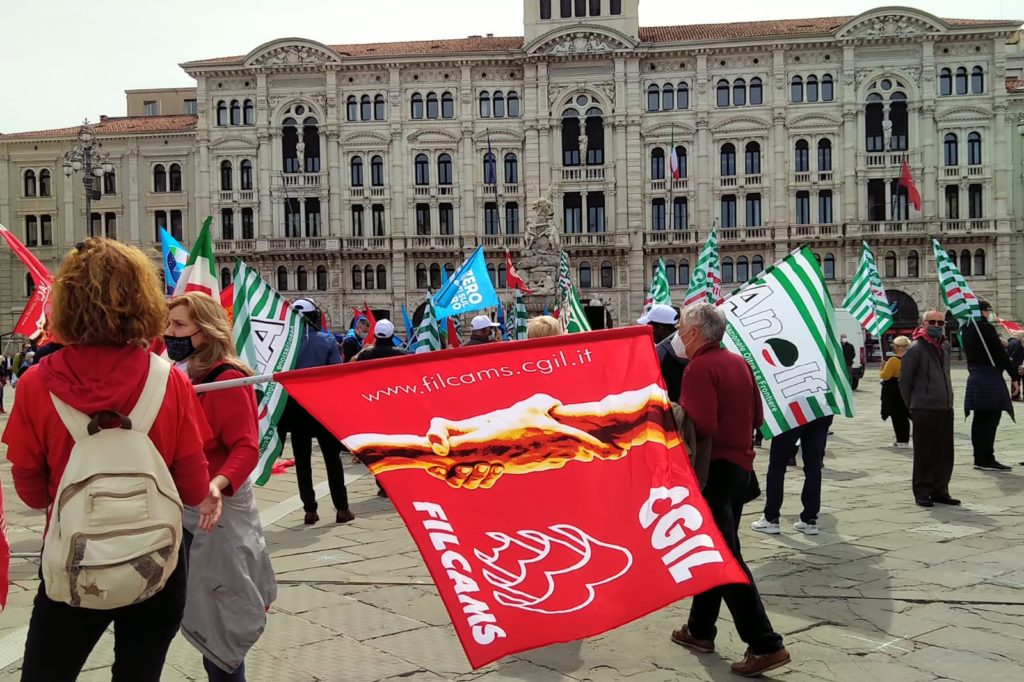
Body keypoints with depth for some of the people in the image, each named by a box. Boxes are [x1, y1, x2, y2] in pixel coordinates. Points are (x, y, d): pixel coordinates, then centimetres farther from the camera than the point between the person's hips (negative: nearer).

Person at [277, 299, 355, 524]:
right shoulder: (327, 341, -6)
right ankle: (342, 508, 6)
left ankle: (310, 510, 8)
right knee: (332, 457, 7)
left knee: (302, 459, 8)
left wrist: (283, 407, 0)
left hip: (295, 407, 1)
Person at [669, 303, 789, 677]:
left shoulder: (700, 368, -16)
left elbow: (702, 426, -25)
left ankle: (765, 644, -8)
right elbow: (756, 417, 15)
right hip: (740, 463, 9)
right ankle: (700, 629, 28)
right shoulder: (739, 362, 10)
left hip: (714, 467, -9)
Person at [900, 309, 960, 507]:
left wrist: (948, 399, 18)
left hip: (945, 408, 7)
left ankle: (940, 491, 19)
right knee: (925, 453, -1)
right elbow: (904, 381, -6)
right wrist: (911, 406, -2)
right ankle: (922, 492, 8)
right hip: (924, 410, -7)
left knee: (945, 453, 9)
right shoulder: (916, 349, -9)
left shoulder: (945, 347, 12)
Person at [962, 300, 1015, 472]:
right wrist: (1015, 375, -7)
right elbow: (1001, 354, -14)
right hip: (990, 379, -8)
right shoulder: (987, 328, -15)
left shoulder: (967, 329, 9)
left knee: (979, 419, 11)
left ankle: (979, 459, 16)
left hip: (974, 378, 8)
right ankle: (987, 460, -4)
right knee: (991, 420, -5)